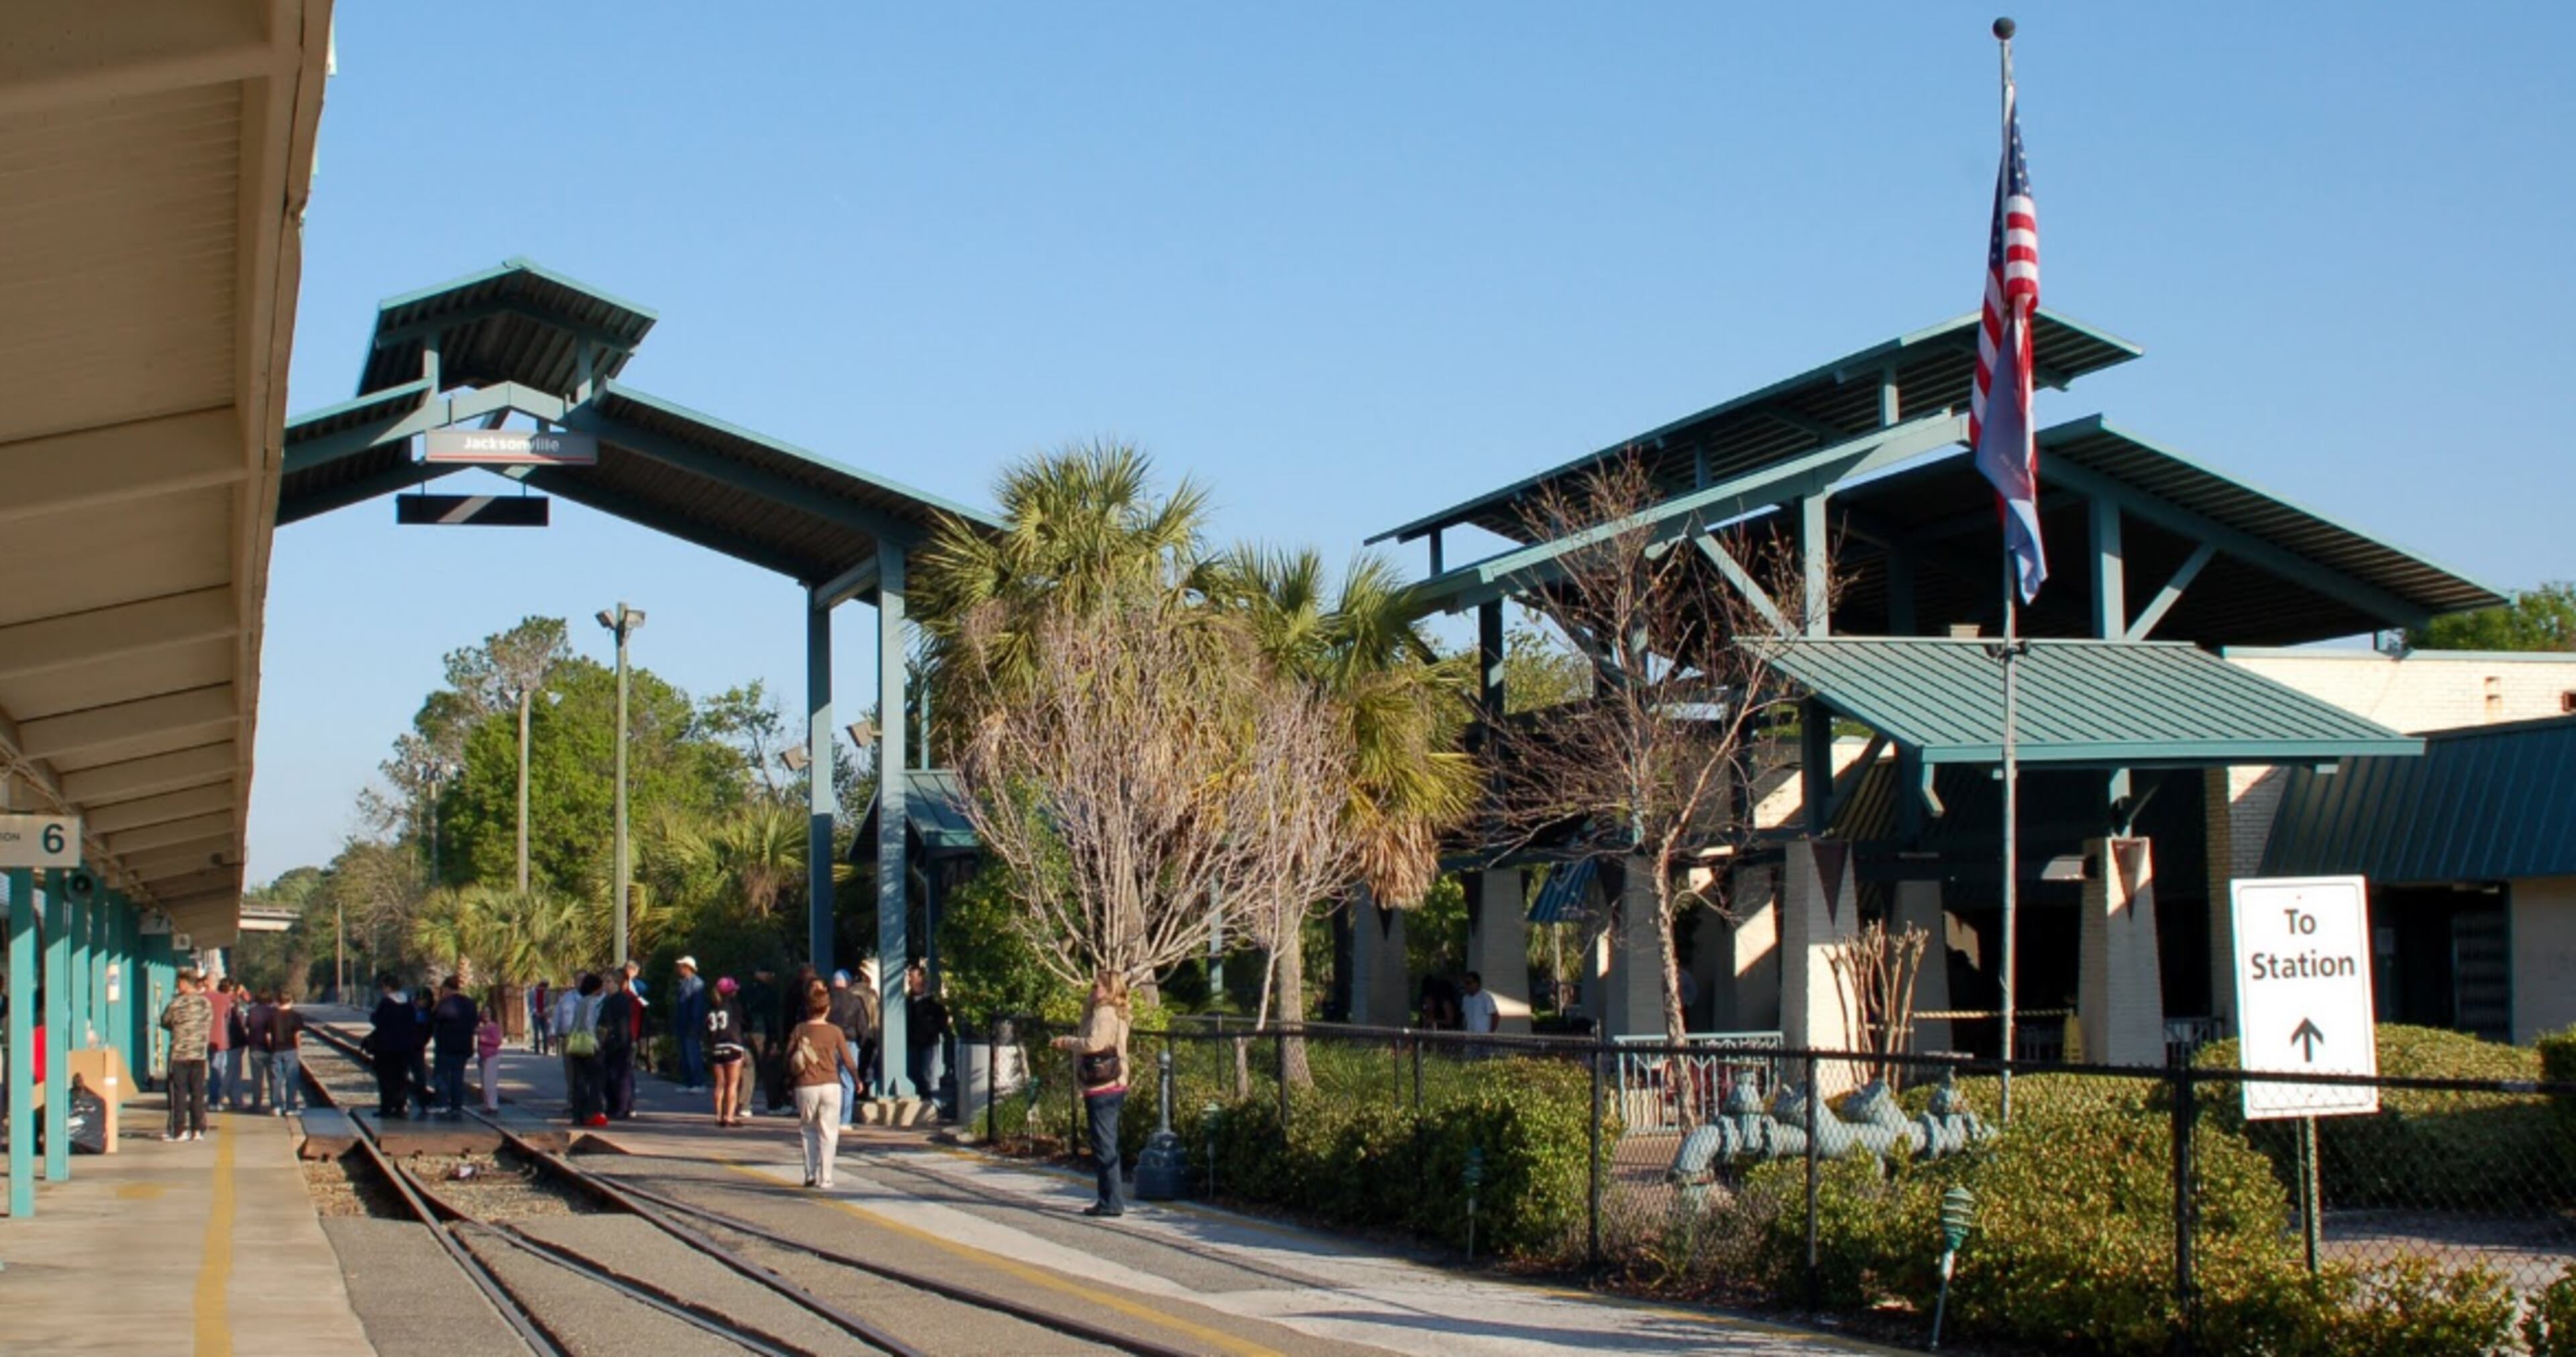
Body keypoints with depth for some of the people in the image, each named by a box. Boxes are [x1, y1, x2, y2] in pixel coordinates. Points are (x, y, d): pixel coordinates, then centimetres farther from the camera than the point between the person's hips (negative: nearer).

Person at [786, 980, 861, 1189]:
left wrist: (792, 1076, 17)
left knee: (808, 1130, 16)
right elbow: (847, 1060, 4)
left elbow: (789, 1058, 1)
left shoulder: (799, 1030, 0)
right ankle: (825, 1179, -1)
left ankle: (810, 1175, 11)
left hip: (805, 1087, 1)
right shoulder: (834, 1031, -1)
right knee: (828, 1133, 3)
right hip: (830, 1086, -1)